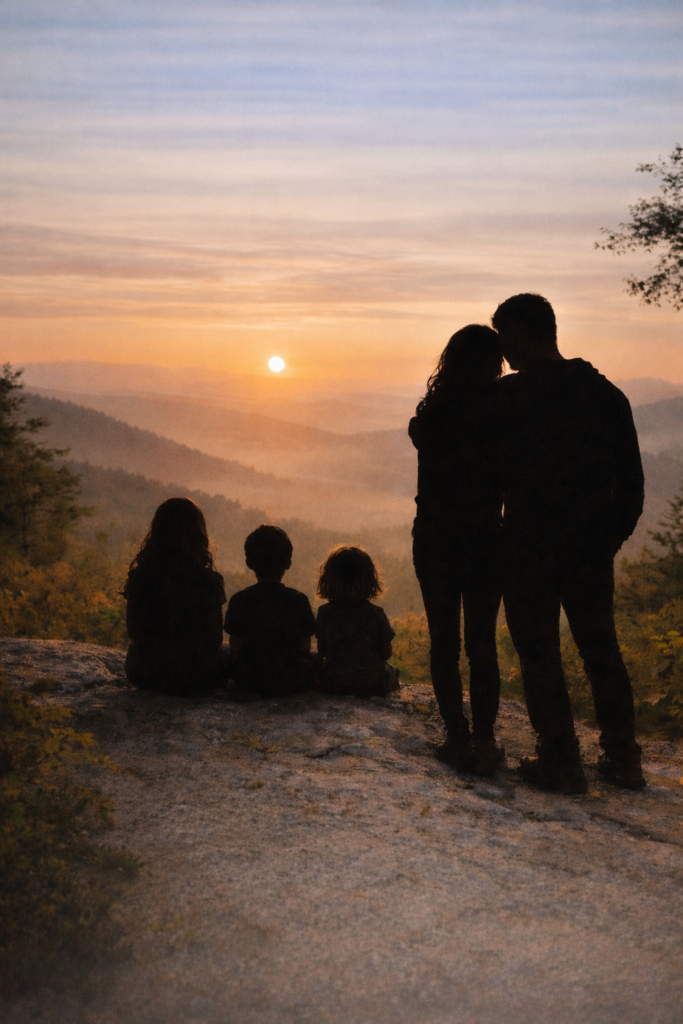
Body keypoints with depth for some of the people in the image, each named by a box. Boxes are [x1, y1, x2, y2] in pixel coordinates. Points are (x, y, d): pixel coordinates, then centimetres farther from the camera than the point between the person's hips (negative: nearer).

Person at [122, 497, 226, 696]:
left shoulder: (139, 577, -9)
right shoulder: (208, 581, -17)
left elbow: (132, 631, 3)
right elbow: (216, 639, -10)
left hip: (145, 676, 4)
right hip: (195, 678, -3)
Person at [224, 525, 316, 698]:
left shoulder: (238, 601, -7)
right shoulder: (299, 600, -8)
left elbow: (235, 650, -5)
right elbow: (305, 649, -3)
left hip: (250, 682, 0)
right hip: (292, 683, 0)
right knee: (311, 662, 28)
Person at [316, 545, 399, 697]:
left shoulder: (324, 613, -11)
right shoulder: (376, 614, -14)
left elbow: (321, 650, -2)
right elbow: (386, 653, -7)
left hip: (334, 684, 0)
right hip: (373, 684, 0)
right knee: (392, 672, 32)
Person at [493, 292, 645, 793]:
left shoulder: (507, 395, -10)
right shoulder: (606, 392, 5)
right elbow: (632, 480, 8)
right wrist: (614, 534, 18)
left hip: (530, 547, -5)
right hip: (593, 548, 5)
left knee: (539, 654, 6)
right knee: (602, 650, 16)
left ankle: (561, 762, 9)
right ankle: (624, 759, 21)